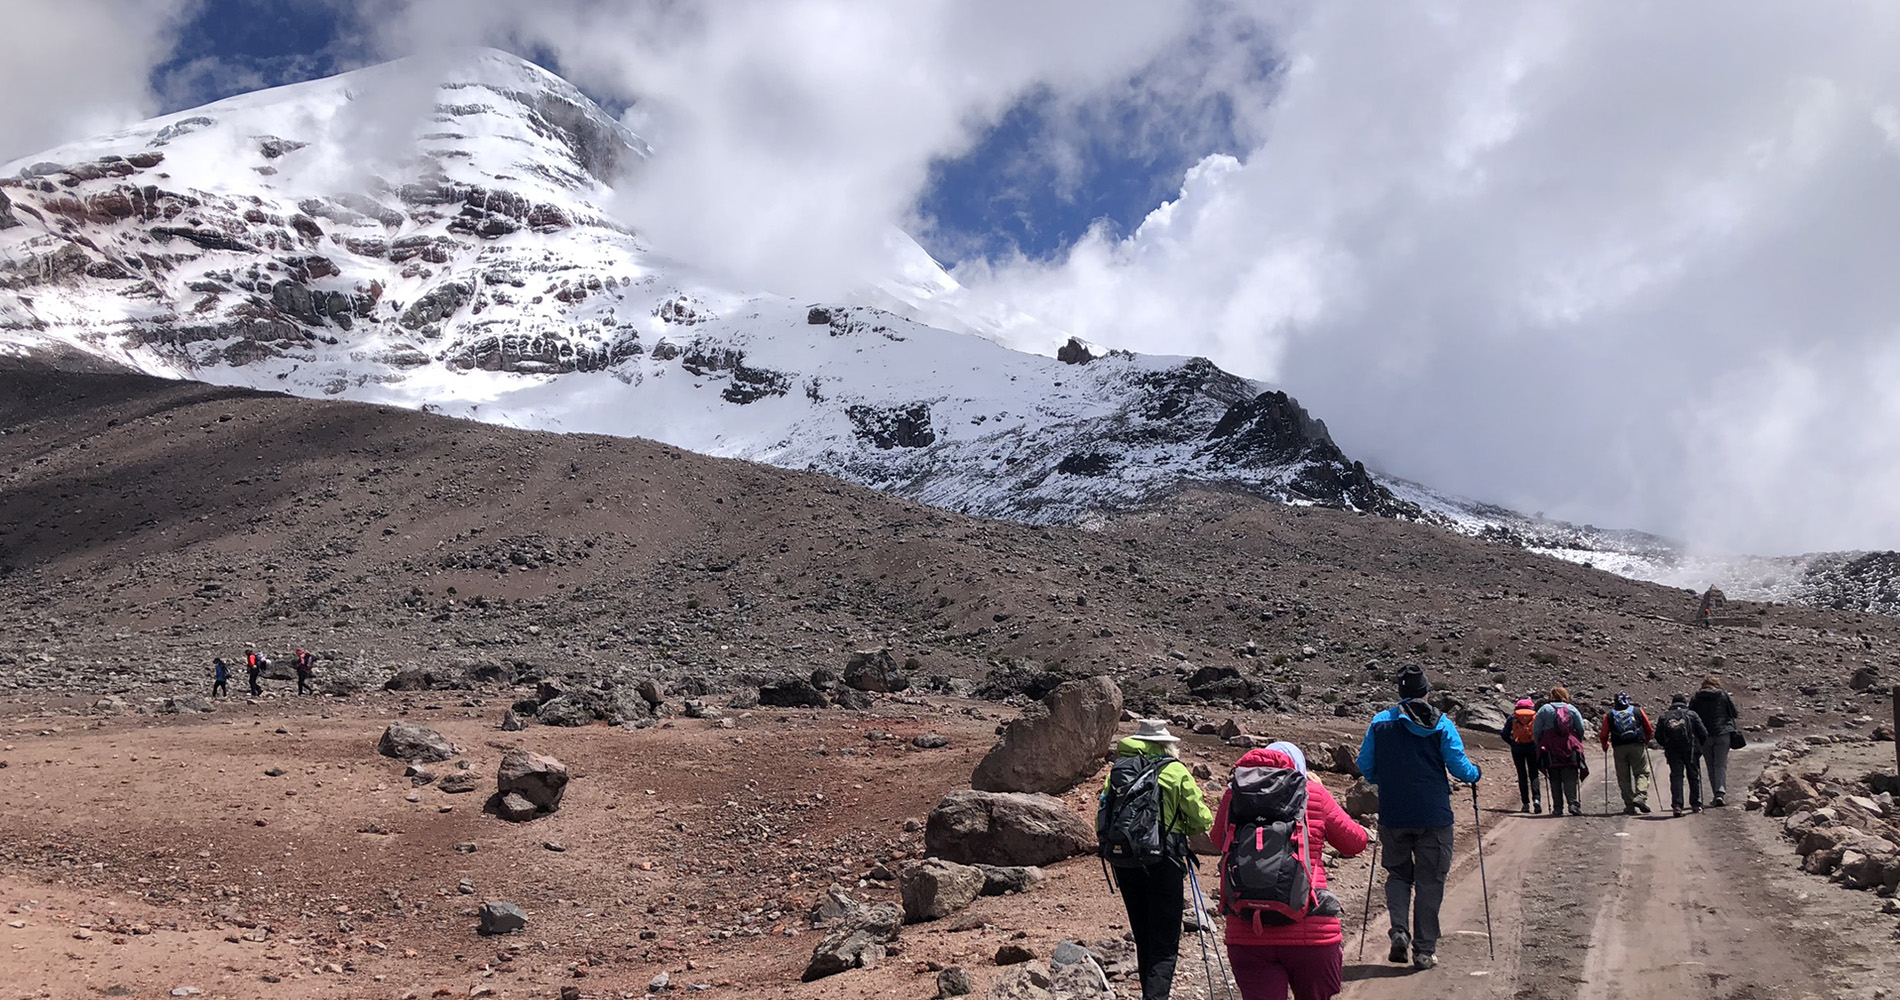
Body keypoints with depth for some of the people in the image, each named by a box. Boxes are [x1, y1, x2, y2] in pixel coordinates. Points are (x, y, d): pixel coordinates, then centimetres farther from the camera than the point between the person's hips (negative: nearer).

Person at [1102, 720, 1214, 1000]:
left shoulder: (1116, 770, 7)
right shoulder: (1175, 771, -2)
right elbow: (1202, 821, -2)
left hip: (1123, 860, 4)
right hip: (1163, 861, -4)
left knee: (1143, 939, 17)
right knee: (1165, 944, -1)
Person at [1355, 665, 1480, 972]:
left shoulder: (1380, 722, 0)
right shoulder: (1441, 724, -5)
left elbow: (1365, 767, 3)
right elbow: (1460, 768, -5)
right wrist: (1475, 774, 18)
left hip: (1393, 816, 2)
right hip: (1433, 816, -1)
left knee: (1398, 873, 18)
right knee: (1430, 880, 8)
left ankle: (1399, 929, -3)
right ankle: (1424, 949, 10)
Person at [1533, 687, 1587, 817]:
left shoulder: (1544, 709, 8)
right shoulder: (1572, 709, 8)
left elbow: (1535, 730, 4)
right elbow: (1581, 729, 6)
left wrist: (1539, 745, 12)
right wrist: (1578, 743, 18)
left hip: (1550, 750, 0)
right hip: (1570, 748, 0)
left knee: (1555, 780, 4)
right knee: (1570, 778, -1)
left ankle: (1557, 807, 1)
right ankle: (1573, 803, -16)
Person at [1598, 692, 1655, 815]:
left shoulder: (1609, 715, 8)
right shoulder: (1638, 711, 8)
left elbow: (1603, 735, 6)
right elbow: (1650, 730, 14)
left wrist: (1605, 746, 24)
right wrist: (1646, 741, 31)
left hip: (1619, 749, 1)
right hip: (1637, 746, -1)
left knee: (1623, 777, 7)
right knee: (1642, 772, 6)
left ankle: (1630, 805, 3)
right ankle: (1640, 796, -18)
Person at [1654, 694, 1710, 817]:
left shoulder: (1664, 717, 11)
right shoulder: (1692, 715, 7)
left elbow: (1658, 737, 7)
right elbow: (1703, 733, 3)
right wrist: (1699, 745, 18)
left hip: (1672, 751, 1)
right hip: (1691, 750, -1)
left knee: (1676, 776, 0)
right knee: (1694, 776, 11)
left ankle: (1677, 805, -13)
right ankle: (1696, 804, 16)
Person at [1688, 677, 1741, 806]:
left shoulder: (1696, 698, 5)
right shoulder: (1723, 695, 2)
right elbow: (1735, 713, 3)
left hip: (1704, 736, 1)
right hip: (1723, 734, -1)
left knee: (1711, 766, 11)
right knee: (1721, 765, 0)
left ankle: (1716, 795, 11)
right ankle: (1721, 793, -16)